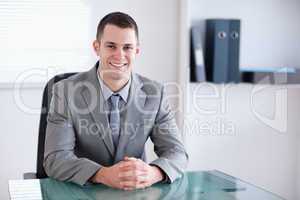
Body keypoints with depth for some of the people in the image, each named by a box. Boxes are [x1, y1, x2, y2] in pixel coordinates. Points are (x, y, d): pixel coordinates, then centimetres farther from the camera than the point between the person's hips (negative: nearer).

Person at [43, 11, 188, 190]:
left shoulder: (155, 93, -3)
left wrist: (152, 173, -27)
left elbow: (177, 153, -5)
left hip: (135, 193, 3)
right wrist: (104, 175, -32)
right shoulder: (66, 91, -10)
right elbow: (55, 159, -15)